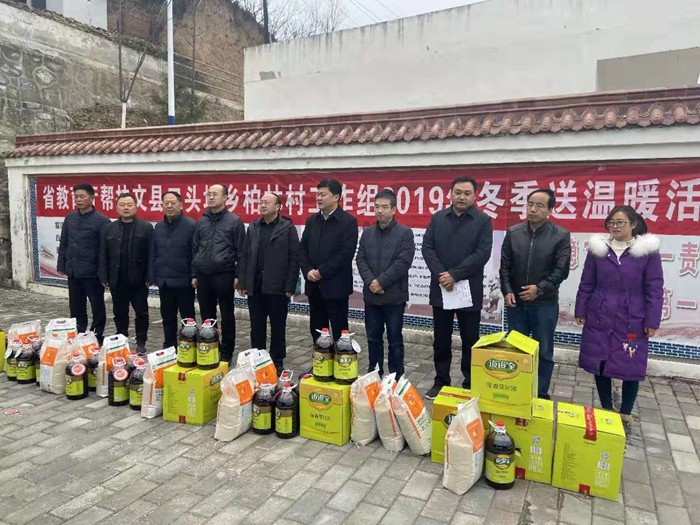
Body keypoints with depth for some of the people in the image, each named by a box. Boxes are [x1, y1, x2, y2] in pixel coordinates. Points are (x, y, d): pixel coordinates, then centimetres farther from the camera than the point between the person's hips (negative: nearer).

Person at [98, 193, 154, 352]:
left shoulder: (146, 227, -2)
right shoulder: (108, 229, 8)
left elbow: (151, 254, -6)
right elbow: (103, 255, 6)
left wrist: (149, 277, -11)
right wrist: (104, 277, 0)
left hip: (138, 280, -3)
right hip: (117, 281, 3)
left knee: (141, 312, 7)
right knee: (120, 313, 12)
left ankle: (141, 342, 19)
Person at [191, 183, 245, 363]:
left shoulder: (235, 221, -3)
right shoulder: (201, 222, 11)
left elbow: (240, 250, -4)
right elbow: (195, 249, 15)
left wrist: (238, 275, -8)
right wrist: (194, 274, 10)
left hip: (224, 276, -4)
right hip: (203, 276, 5)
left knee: (226, 316, 5)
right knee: (207, 316, 12)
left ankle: (226, 353, 15)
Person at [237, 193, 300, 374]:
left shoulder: (288, 228, -2)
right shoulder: (253, 227, 11)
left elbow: (294, 258, -6)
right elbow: (244, 255, 10)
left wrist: (290, 286, -11)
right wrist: (242, 283, 4)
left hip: (277, 287, -3)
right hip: (254, 286, 4)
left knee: (277, 327, 8)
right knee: (256, 326, 11)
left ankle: (277, 363, 20)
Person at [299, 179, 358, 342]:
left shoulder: (348, 221, -8)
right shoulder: (312, 220, 11)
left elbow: (346, 253, -16)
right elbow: (302, 249, 9)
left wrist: (322, 272, -15)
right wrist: (307, 270, -7)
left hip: (336, 286, -5)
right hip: (314, 285, 6)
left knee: (339, 331, 4)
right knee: (316, 330, 13)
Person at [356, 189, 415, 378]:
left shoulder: (405, 233, -5)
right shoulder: (367, 232, 10)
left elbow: (403, 263, -13)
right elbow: (360, 260, 4)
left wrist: (381, 282, -15)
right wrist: (370, 281, -11)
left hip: (394, 296, -4)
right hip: (371, 295, 5)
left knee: (395, 340, 6)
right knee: (373, 338, 14)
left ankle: (396, 379, 18)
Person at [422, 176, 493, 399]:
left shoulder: (483, 221, -2)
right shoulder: (437, 218, 7)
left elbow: (482, 254, -12)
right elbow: (427, 248, 0)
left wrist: (454, 275, -17)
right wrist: (441, 275, -14)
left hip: (470, 291, -2)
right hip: (440, 289, 3)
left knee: (470, 341, 8)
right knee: (441, 340, 12)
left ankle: (470, 385, 22)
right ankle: (441, 382, 25)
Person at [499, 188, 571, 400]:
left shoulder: (561, 236, -6)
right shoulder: (513, 232, 1)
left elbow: (561, 270, -8)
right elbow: (505, 266, 3)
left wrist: (540, 288, -17)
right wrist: (507, 291, -7)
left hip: (545, 303, -2)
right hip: (516, 301, 3)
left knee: (544, 352, 8)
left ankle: (541, 395, 23)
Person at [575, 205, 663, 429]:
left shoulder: (648, 251, -3)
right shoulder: (598, 249, 2)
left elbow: (654, 289, -3)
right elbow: (586, 284, 6)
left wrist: (652, 321, -6)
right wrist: (580, 311, 5)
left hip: (631, 321, -2)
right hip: (599, 318, 2)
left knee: (631, 368, 6)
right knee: (599, 365, 8)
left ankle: (626, 413, 26)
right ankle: (606, 409, 27)